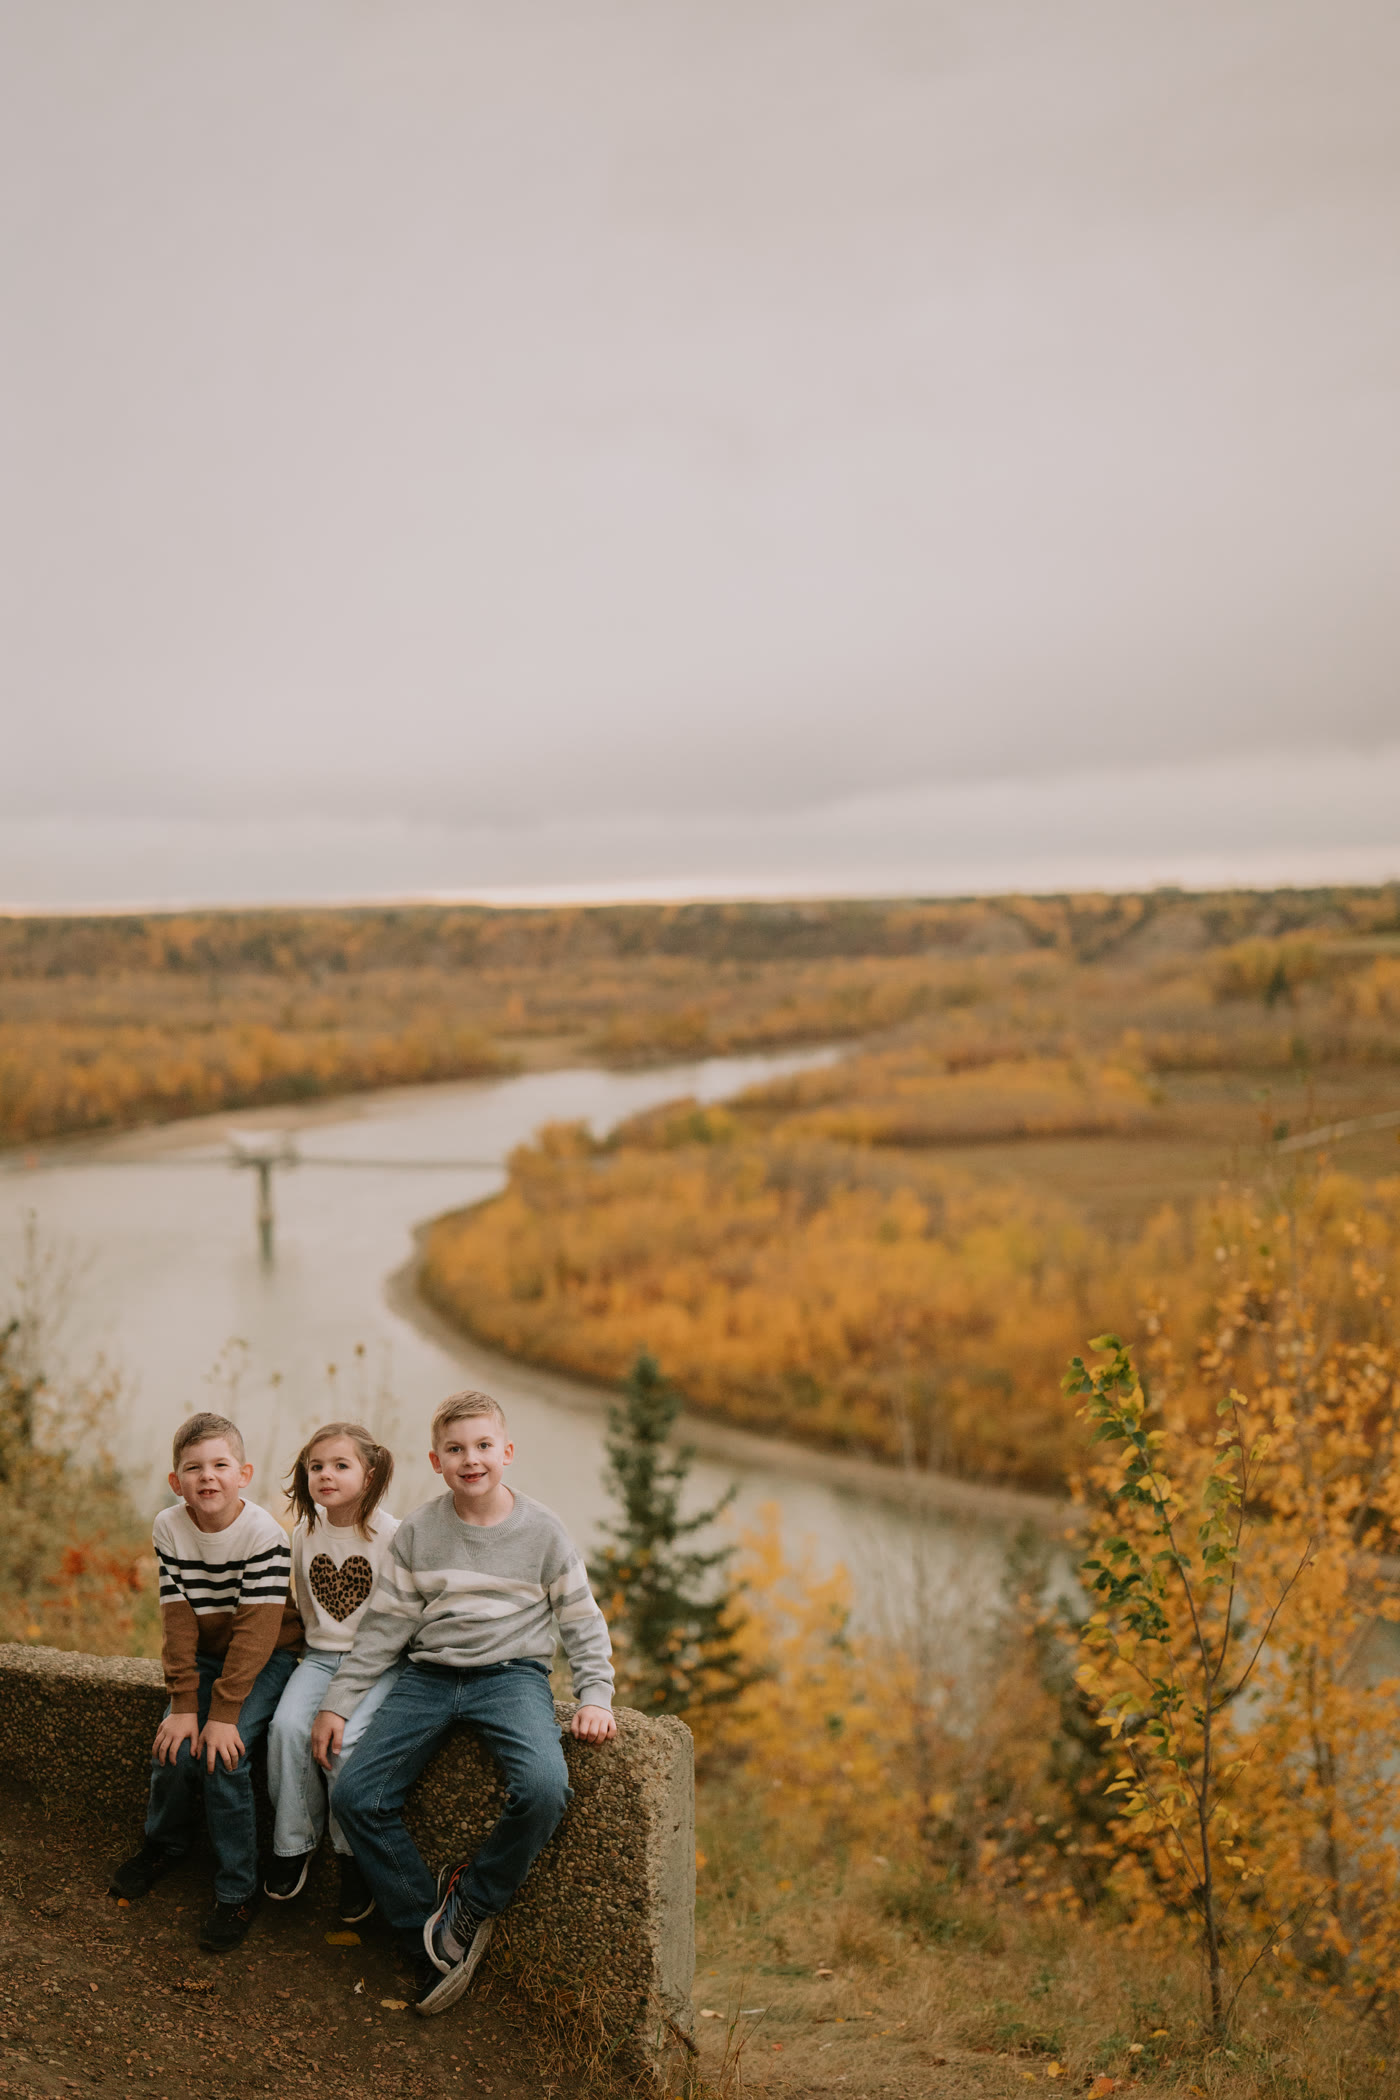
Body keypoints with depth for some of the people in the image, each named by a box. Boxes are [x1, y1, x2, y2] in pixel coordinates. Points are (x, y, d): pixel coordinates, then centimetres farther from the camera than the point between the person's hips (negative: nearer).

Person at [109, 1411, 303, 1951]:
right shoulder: (170, 1528, -9)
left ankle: (237, 1892, -7)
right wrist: (183, 1704, -17)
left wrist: (224, 1713, -27)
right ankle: (164, 1844, 19)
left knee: (224, 1755, -22)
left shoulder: (264, 1534, -21)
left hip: (266, 1659, -4)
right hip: (204, 1656, 4)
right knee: (174, 1752, -14)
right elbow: (178, 1621, -9)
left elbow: (257, 1629, -23)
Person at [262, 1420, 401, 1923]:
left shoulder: (391, 1536, -9)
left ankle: (356, 1854, -7)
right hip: (320, 1655, 4)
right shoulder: (306, 1533, 6)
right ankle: (295, 1841, -4)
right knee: (287, 1725, -22)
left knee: (344, 1736, -27)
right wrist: (316, 1643, 12)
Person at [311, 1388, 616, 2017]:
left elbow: (581, 1623, 7)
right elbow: (384, 1626, 8)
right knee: (354, 1795, -15)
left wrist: (595, 1696, -6)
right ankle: (427, 1940, -3)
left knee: (543, 1788, -31)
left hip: (512, 1674, -2)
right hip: (429, 1676, 3)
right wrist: (338, 1702, 1)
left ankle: (471, 1902, -5)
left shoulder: (543, 1531, -1)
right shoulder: (417, 1532, 3)